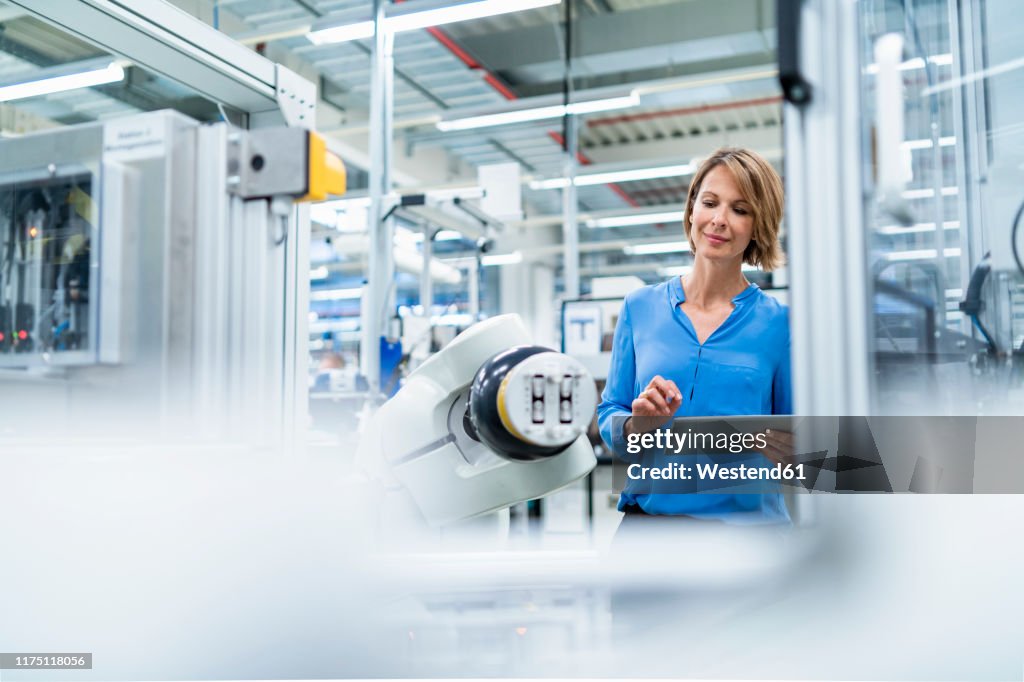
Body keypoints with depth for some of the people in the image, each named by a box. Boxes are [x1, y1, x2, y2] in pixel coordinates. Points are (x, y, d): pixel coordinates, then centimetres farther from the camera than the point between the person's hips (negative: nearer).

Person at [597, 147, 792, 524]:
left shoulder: (778, 322, 2)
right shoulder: (640, 307, 7)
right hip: (647, 511, 1)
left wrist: (776, 447, -14)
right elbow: (608, 416, 10)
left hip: (747, 517, -1)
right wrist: (638, 424, -10)